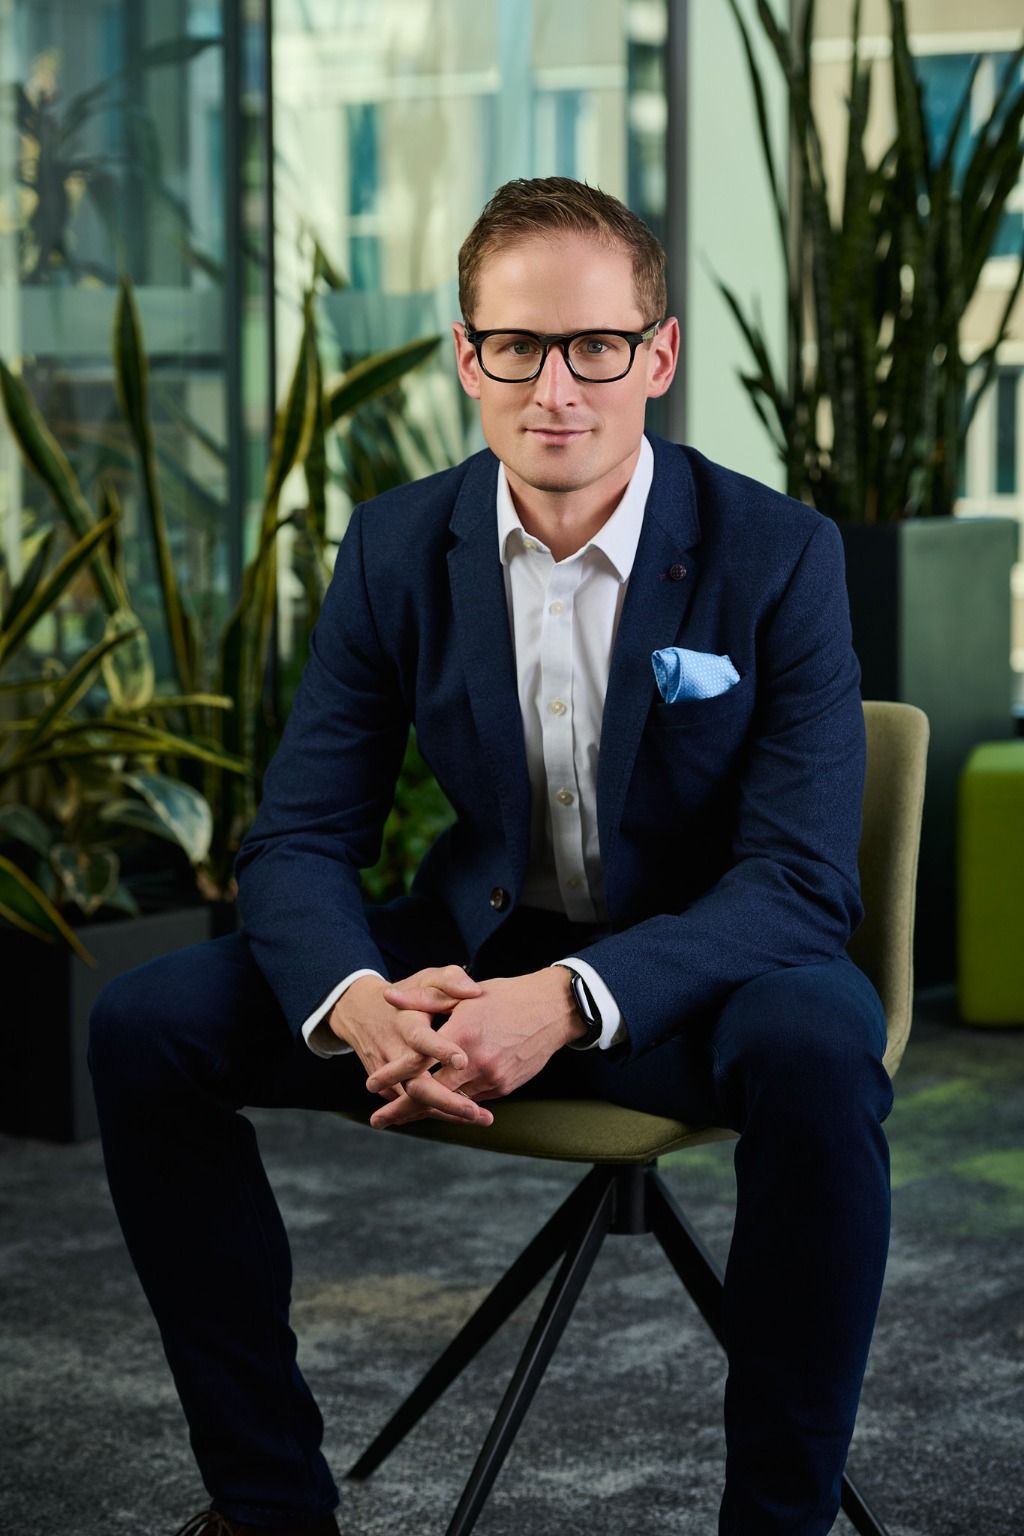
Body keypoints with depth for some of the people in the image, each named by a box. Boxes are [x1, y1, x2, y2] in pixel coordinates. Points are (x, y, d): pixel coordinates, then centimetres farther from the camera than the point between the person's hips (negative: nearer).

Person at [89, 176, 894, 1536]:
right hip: (473, 955, 4)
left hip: (698, 969, -3)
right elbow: (301, 839, -5)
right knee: (149, 1025, -14)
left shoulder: (778, 555, -15)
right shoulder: (397, 546, -5)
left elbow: (803, 882, -19)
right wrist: (357, 1002, -30)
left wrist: (572, 1001, -36)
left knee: (816, 1049, -38)